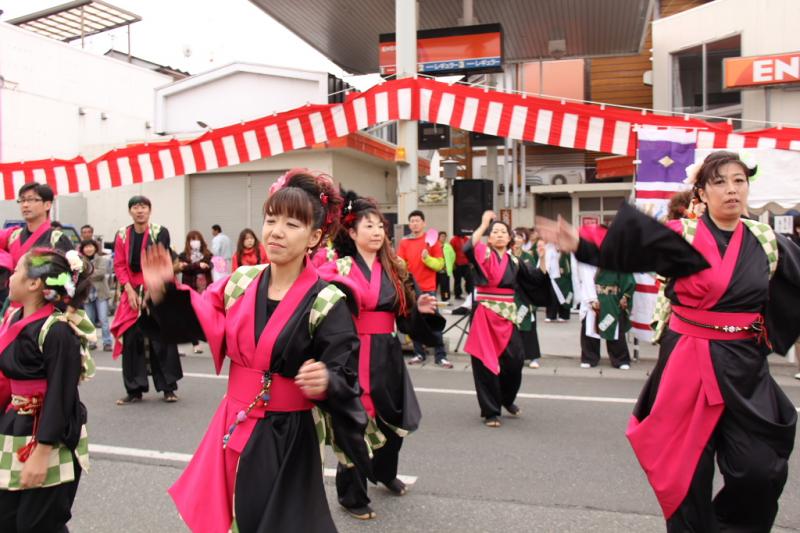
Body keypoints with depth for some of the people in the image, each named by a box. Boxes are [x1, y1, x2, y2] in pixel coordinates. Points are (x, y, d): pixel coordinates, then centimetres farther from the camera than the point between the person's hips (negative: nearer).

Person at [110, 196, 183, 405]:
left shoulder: (160, 232, -5)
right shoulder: (122, 235, 5)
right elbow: (119, 265, 4)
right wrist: (129, 290, -7)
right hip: (132, 293, 3)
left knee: (161, 338, -2)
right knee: (131, 340, 2)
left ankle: (168, 388, 9)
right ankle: (134, 390, 12)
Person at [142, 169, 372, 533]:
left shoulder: (326, 302, -15)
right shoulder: (241, 282, 0)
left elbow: (345, 380, -15)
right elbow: (194, 324, 10)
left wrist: (326, 381, -36)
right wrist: (164, 291, -3)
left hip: (287, 439, -5)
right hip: (233, 428, 5)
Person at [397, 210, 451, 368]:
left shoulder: (432, 240, -1)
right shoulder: (404, 242, 7)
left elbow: (440, 264, -5)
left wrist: (427, 258, -22)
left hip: (428, 288, -3)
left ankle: (441, 356, -2)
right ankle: (419, 354, 17)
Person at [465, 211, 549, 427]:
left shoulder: (514, 261, 11)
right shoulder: (484, 255, -3)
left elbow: (538, 278, 11)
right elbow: (468, 248, -25)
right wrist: (484, 224, -23)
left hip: (507, 316, 4)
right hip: (486, 315, -4)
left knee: (515, 361, 2)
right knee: (486, 362, -1)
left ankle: (507, 399, 30)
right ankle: (490, 411, 11)